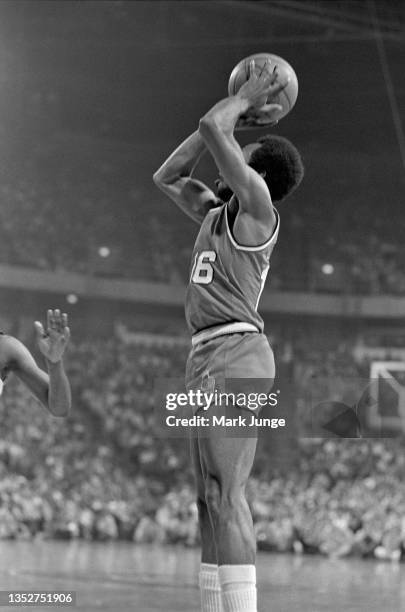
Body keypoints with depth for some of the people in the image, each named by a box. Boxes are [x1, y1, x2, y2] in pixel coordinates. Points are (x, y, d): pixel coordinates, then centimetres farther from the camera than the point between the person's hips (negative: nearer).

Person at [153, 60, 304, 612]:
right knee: (213, 499, 6)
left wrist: (244, 100, 7)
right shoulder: (218, 212, 21)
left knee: (224, 492, -18)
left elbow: (211, 127, -12)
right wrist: (242, 110, 29)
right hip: (207, 357, 10)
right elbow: (167, 177, 32)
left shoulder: (257, 207, -4)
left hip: (235, 348, -10)